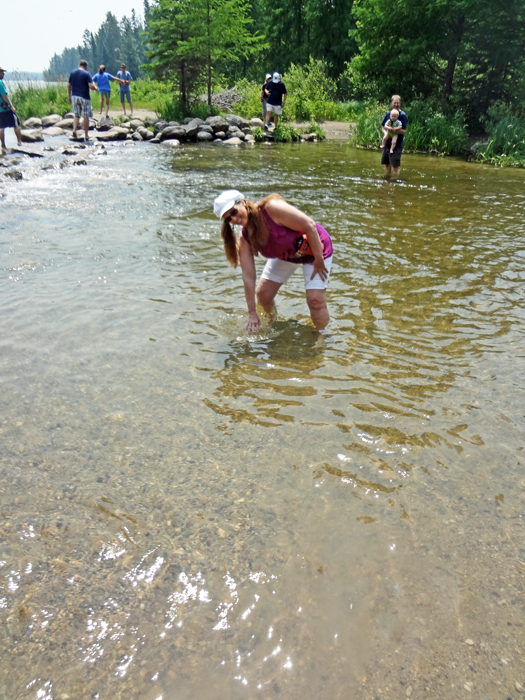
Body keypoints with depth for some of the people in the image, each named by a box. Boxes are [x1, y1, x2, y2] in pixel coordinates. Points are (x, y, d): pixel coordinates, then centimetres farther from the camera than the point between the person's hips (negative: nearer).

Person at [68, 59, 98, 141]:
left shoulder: (72, 73, 8)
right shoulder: (86, 74, -8)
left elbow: (69, 85, 10)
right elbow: (91, 86, -17)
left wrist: (69, 96, 18)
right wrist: (96, 88, 5)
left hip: (74, 97, 4)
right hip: (84, 97, -4)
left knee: (76, 115, 14)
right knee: (86, 116, 5)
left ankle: (74, 130, -10)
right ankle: (86, 135, 9)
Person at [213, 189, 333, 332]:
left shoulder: (272, 208, -35)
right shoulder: (246, 238, -14)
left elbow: (310, 226, -30)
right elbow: (248, 277, -14)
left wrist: (319, 261, -23)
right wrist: (252, 314, -12)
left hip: (315, 247, -6)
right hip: (285, 255, 6)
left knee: (315, 300, -16)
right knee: (262, 294, 4)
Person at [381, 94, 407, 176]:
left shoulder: (403, 115, -9)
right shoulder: (388, 114, 9)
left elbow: (403, 131, -16)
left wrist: (391, 129, -23)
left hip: (397, 145, -6)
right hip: (387, 143, 6)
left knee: (395, 166, -6)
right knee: (387, 165, 13)